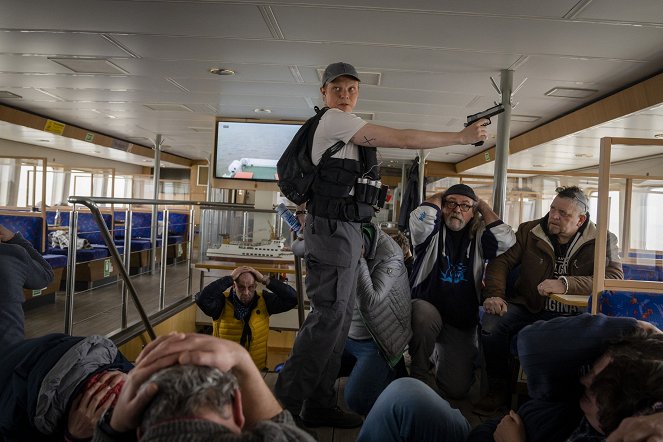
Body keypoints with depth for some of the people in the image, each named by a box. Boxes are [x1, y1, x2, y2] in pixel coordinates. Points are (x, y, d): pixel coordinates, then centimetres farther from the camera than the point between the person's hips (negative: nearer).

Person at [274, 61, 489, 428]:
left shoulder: (341, 127, 22)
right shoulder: (334, 120, -9)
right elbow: (403, 139, -14)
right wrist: (462, 136, -8)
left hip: (345, 229, 10)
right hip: (333, 227, -10)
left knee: (339, 316, 9)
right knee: (329, 315, -9)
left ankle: (320, 404, 17)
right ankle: (284, 403, 0)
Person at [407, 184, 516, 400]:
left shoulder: (478, 236, 4)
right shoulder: (433, 231, -2)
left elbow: (506, 241, -17)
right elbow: (420, 219, -26)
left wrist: (482, 205, -6)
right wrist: (438, 197, -5)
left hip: (462, 324, 2)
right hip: (427, 309, -2)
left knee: (457, 388, -5)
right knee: (424, 314, -40)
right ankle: (420, 371, -10)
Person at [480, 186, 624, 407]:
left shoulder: (603, 241, 0)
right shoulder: (529, 231, 5)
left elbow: (615, 279, -16)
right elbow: (501, 261, 3)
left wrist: (565, 284, -30)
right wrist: (494, 295, -15)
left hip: (575, 315, -1)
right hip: (529, 307, 1)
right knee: (491, 323, -27)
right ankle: (497, 387, -1)